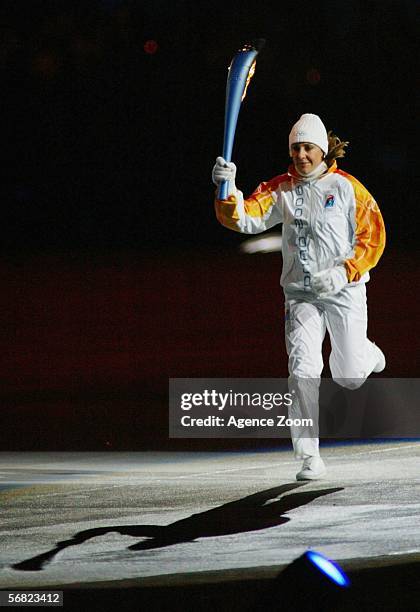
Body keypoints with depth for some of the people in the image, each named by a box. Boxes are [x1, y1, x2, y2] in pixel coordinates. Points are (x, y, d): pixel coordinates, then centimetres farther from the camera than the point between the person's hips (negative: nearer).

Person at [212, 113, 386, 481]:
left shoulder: (348, 188, -5)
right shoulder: (281, 190, 1)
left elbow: (373, 239, -4)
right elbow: (245, 219, -12)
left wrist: (343, 273, -17)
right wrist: (228, 189, -31)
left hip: (345, 292, -1)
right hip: (300, 295, 1)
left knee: (349, 377, 7)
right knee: (303, 371, -13)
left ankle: (367, 355, 46)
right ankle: (310, 457, -8)